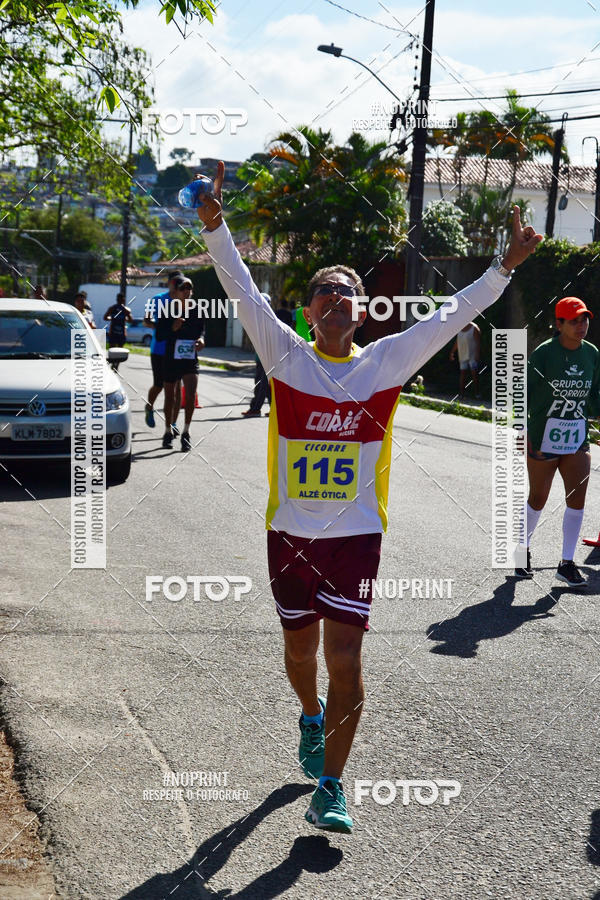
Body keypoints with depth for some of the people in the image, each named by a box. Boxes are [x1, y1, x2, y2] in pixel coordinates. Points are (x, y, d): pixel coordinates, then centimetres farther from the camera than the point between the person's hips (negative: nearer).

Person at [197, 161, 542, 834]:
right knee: (299, 649, 17)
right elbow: (243, 291, -13)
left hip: (356, 535, -1)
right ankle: (311, 717, 50)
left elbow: (450, 317, -2)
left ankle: (329, 789, 4)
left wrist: (505, 267, -8)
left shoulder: (386, 362, 0)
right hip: (290, 532, 1)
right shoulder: (286, 356, -3)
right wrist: (214, 228, -25)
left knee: (345, 661, -8)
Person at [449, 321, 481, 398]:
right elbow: (457, 342, 20)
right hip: (463, 355, 6)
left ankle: (477, 393, -4)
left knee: (474, 373, -9)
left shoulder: (474, 328, -7)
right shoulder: (460, 328, 12)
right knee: (463, 373, 3)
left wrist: (477, 354, -20)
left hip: (473, 355, -6)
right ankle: (461, 393, 3)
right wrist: (452, 352, 19)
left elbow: (478, 343, -12)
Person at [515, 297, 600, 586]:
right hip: (543, 436, -4)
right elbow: (525, 392, -7)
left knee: (577, 499, -2)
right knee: (538, 498, 7)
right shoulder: (543, 353, -10)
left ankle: (567, 563, 9)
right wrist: (523, 432, -13)